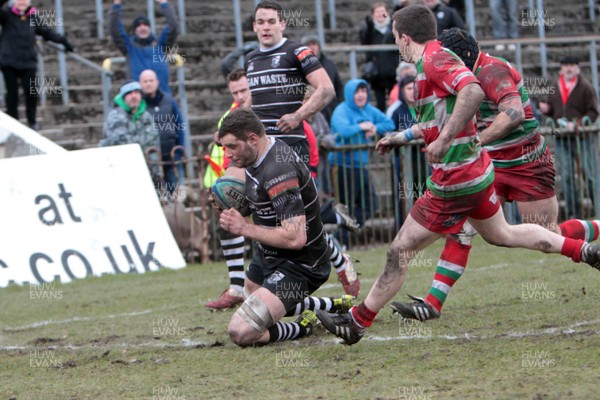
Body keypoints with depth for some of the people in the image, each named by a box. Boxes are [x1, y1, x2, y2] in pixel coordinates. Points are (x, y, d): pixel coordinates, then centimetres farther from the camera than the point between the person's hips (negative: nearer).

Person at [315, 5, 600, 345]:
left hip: (454, 182, -10)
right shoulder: (435, 58, 12)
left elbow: (473, 90, -37)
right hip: (478, 171, 10)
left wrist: (444, 140, -38)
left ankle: (358, 322, 6)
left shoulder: (434, 60, -19)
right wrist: (404, 136, 31)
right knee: (501, 234, 28)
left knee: (401, 251, -2)